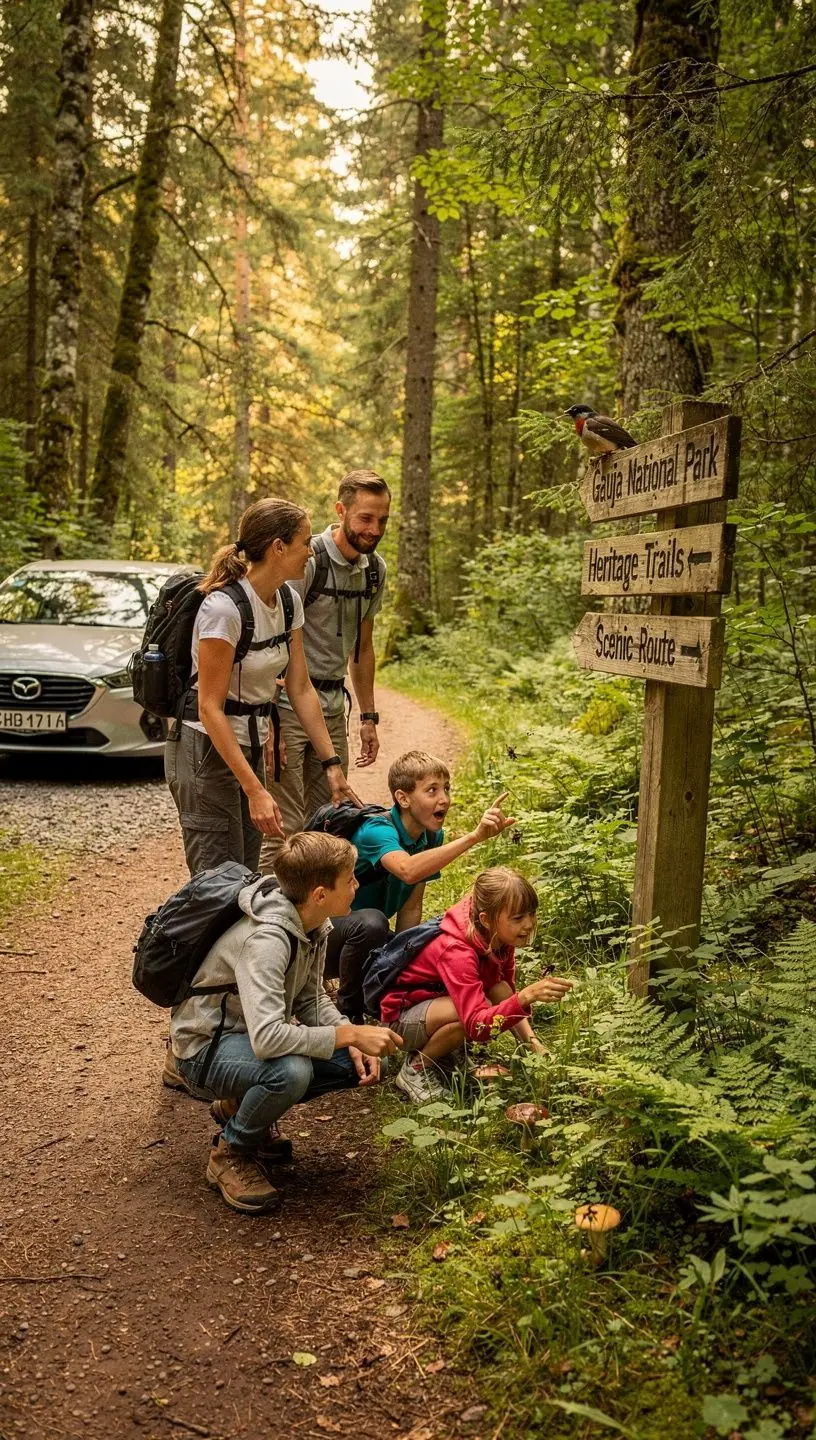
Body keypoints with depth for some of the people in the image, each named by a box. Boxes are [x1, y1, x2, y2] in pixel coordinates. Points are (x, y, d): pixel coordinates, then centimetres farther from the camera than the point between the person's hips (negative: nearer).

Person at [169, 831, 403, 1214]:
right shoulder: (265, 939, -34)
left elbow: (310, 999, 5)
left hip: (254, 1031, 9)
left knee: (359, 1063, -6)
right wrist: (349, 1034, -34)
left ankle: (242, 1104, 13)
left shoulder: (313, 923, -6)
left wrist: (354, 1043, -12)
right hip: (206, 1046, -9)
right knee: (291, 1070, -37)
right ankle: (231, 1154, -7)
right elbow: (267, 1037, -43)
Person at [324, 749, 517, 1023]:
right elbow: (408, 870, -50)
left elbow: (411, 909, -2)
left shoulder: (431, 836, -3)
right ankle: (348, 1013, -15)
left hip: (367, 940, 7)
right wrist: (473, 837, -56)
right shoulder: (377, 831, -28)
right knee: (371, 921, -37)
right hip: (325, 938, -7)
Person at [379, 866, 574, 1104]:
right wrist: (526, 997, -57)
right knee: (477, 1010, -33)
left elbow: (508, 995, 4)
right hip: (400, 1018, -8)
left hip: (439, 999, 8)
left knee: (502, 992, -17)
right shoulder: (457, 951, -35)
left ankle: (444, 1051, 3)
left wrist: (533, 1043, -9)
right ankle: (416, 1068, -10)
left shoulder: (499, 937, -11)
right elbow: (477, 1025, -45)